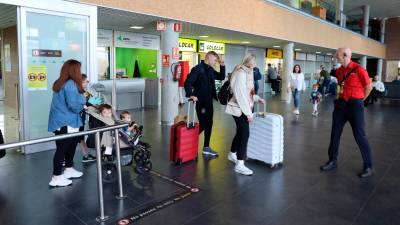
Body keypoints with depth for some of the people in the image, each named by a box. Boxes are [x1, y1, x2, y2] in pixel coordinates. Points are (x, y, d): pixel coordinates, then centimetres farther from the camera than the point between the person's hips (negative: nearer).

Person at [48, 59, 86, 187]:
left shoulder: (59, 83, 11)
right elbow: (74, 105, -24)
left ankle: (68, 170, 31)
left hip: (60, 121, 10)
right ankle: (56, 178, 7)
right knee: (62, 148, -2)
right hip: (65, 123, -10)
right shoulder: (71, 84, -19)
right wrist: (82, 102, -3)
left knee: (71, 145, 19)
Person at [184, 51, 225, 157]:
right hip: (201, 101, -9)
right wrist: (191, 95, -29)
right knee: (203, 125, -6)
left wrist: (222, 66, 10)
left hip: (209, 101, 9)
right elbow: (188, 82, -22)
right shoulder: (198, 69, -14)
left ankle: (206, 147, 22)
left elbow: (221, 77, 23)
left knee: (209, 124, 12)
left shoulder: (210, 70, 12)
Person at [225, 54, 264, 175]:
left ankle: (232, 154, 35)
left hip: (241, 108, 10)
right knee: (244, 133, -11)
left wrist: (257, 98, 13)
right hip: (240, 109, -10)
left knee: (241, 132, 17)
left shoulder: (246, 73, 14)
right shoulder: (241, 73, -17)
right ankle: (239, 164, -7)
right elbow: (240, 94, -22)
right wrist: (248, 112, -22)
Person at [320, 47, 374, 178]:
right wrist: (341, 98, 10)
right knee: (335, 133, 10)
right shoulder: (339, 71, 7)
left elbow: (368, 87, -5)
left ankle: (368, 166, 14)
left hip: (354, 105, -6)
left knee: (359, 136, 0)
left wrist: (359, 100, 5)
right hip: (341, 104, 7)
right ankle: (332, 161, 22)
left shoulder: (359, 70, -13)